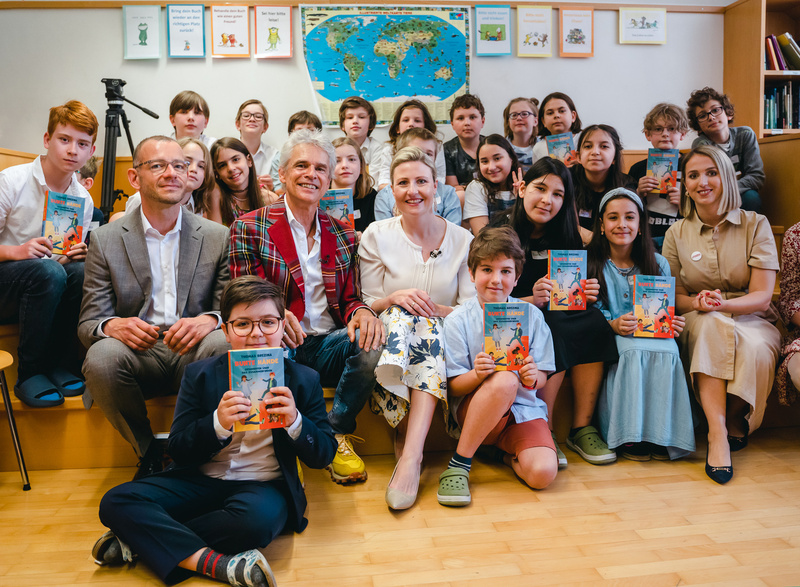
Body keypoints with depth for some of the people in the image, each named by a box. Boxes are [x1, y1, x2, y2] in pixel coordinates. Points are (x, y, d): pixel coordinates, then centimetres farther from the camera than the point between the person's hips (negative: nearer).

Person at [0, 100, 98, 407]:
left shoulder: (84, 200, 4)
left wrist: (77, 255, -10)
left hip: (47, 290, 4)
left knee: (83, 272, -29)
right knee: (47, 271, -36)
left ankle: (63, 364, -13)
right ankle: (29, 373, -19)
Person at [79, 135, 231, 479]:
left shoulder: (217, 237, 5)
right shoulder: (105, 239, 5)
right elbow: (88, 322, 3)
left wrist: (209, 320, -23)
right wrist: (113, 326, -23)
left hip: (193, 354, 0)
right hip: (133, 351, 1)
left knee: (224, 345, -32)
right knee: (102, 356, -32)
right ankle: (148, 453, -4)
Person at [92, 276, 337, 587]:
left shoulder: (304, 380, -1)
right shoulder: (200, 374, 2)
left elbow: (323, 455, -2)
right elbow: (177, 451, -3)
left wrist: (294, 421, -23)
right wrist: (219, 424, -23)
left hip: (263, 485, -2)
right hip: (199, 480, 3)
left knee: (255, 520, -37)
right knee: (115, 502, -17)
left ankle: (141, 539, -17)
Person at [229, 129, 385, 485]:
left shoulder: (342, 236, 14)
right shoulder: (249, 228, 4)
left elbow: (350, 299, 12)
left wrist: (362, 312, -15)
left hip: (327, 347, 4)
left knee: (376, 340, -27)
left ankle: (336, 434, -7)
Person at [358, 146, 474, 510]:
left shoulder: (462, 240, 4)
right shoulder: (376, 236, 2)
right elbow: (368, 306, 3)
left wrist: (436, 310, -19)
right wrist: (394, 299, -20)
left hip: (443, 339, 1)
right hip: (391, 337, 0)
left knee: (427, 328, -35)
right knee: (402, 316, -35)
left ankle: (409, 455, -40)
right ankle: (412, 449, -28)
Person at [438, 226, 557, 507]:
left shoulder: (531, 316, 1)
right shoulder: (457, 320, -5)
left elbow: (541, 379, 3)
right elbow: (454, 387, -7)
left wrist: (532, 378, -21)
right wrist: (478, 374, -28)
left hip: (523, 408, 2)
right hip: (473, 409, -2)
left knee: (543, 473, -26)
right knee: (504, 379, -36)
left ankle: (509, 454, 10)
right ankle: (459, 464, -21)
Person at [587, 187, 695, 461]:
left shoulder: (658, 264, 13)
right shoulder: (590, 263, 2)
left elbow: (667, 313, 16)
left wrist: (672, 323, -7)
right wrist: (613, 325, -22)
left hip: (653, 337, 3)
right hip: (608, 340, -3)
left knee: (667, 351, -31)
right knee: (633, 351, -35)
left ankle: (661, 435, -19)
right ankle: (629, 437, -24)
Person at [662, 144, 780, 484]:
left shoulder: (755, 225, 2)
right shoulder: (677, 233, 7)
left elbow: (762, 297, -7)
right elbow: (673, 296, 6)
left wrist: (722, 303, -28)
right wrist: (696, 303, -19)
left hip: (751, 319, 0)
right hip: (698, 324, 1)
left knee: (755, 349, -36)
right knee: (713, 325, -37)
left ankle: (736, 422, -8)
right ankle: (718, 433, -39)